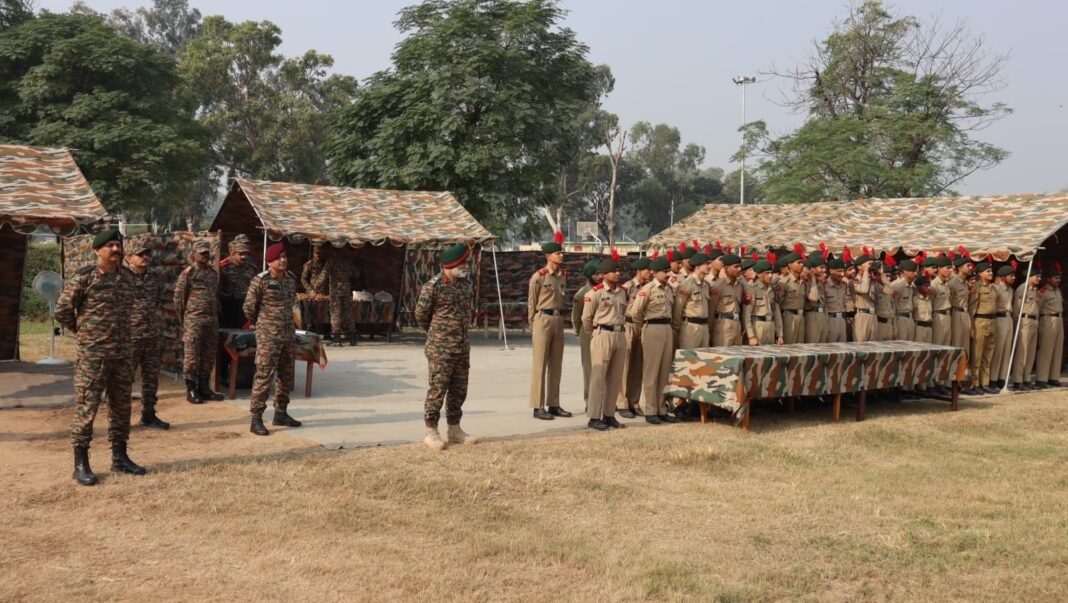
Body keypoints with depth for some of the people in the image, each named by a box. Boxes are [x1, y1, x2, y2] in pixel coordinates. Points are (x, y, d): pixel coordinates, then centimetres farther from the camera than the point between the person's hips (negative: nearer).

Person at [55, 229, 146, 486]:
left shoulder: (125, 277, 8)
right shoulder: (83, 278, -10)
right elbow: (62, 311, -6)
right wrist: (83, 332, 4)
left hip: (122, 354, 6)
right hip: (92, 355, -6)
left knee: (121, 406, 10)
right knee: (86, 407, -3)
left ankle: (119, 457, 21)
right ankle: (81, 463, 4)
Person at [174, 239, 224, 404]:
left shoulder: (213, 273, 15)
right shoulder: (188, 273, -4)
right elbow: (178, 298, -3)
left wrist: (216, 315, 15)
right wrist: (183, 320, -1)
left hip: (212, 321, 6)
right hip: (194, 321, -6)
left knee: (209, 356, 9)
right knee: (192, 355, -3)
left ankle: (204, 387, 18)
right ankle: (191, 389, 3)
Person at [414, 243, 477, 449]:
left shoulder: (464, 284, 9)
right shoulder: (432, 287, -12)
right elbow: (421, 314, -2)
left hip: (463, 347, 7)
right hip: (440, 349, -7)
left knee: (459, 390, 11)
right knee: (438, 389, -4)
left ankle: (454, 430, 20)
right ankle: (431, 432, 5)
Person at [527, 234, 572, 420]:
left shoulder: (564, 276, 11)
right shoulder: (539, 277, -8)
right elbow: (531, 302, -4)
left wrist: (560, 318, 15)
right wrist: (532, 327, -3)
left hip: (559, 321, 6)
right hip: (543, 320, -6)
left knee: (556, 365, 10)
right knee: (540, 365, -3)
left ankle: (554, 405, 18)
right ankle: (538, 407, 1)